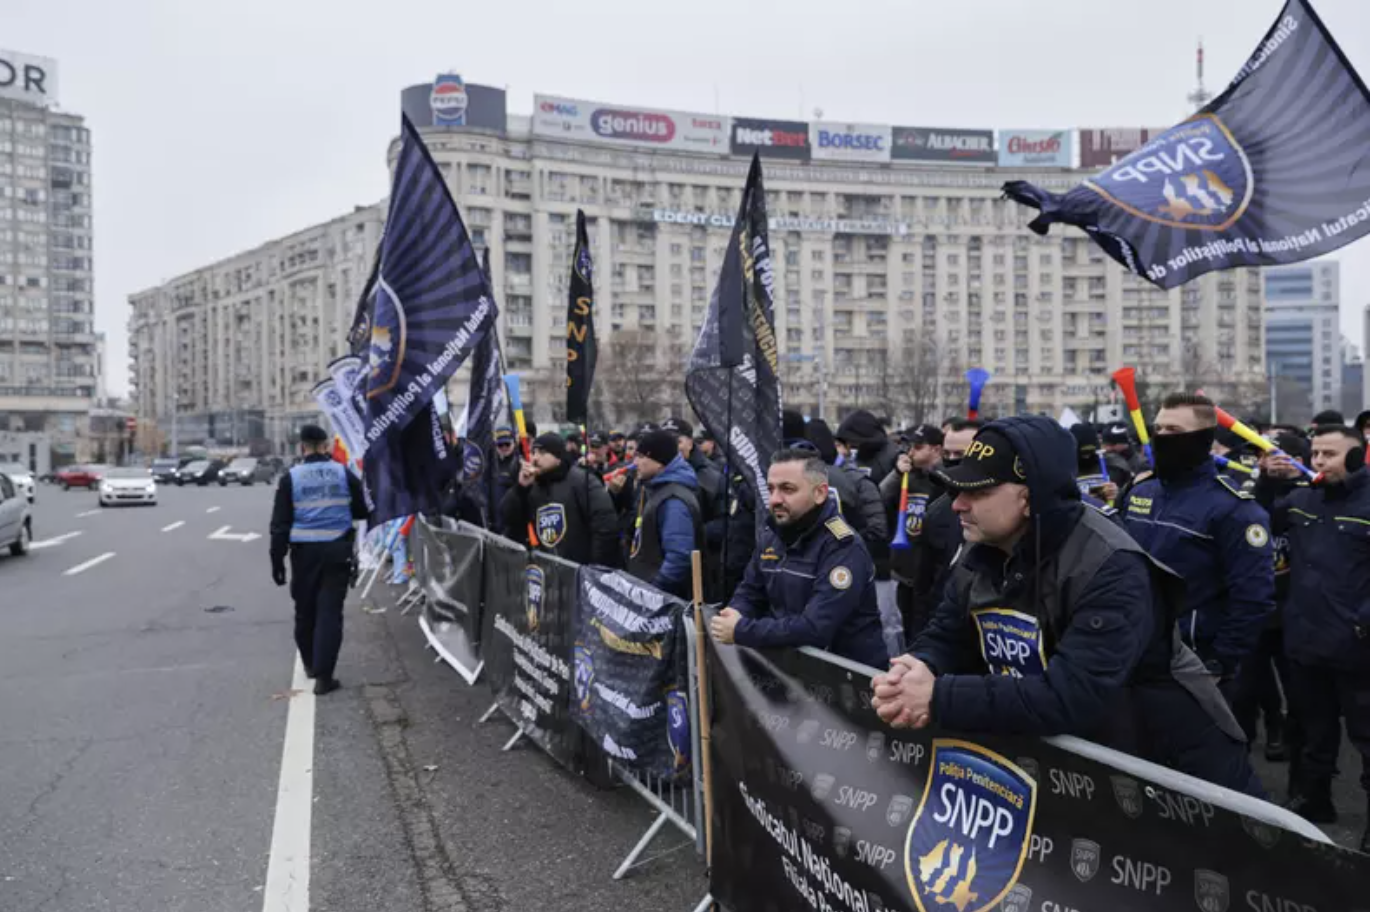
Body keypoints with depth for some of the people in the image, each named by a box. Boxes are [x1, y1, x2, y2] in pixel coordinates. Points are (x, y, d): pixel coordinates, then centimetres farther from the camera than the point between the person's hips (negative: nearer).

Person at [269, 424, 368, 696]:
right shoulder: (344, 474, -1)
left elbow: (280, 524, -3)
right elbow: (362, 511, 9)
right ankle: (323, 676, -5)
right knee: (330, 612, -1)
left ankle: (310, 664, 33)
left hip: (304, 552, 1)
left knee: (305, 611, 17)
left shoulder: (290, 478, -2)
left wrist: (277, 560, 2)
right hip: (337, 550, 0)